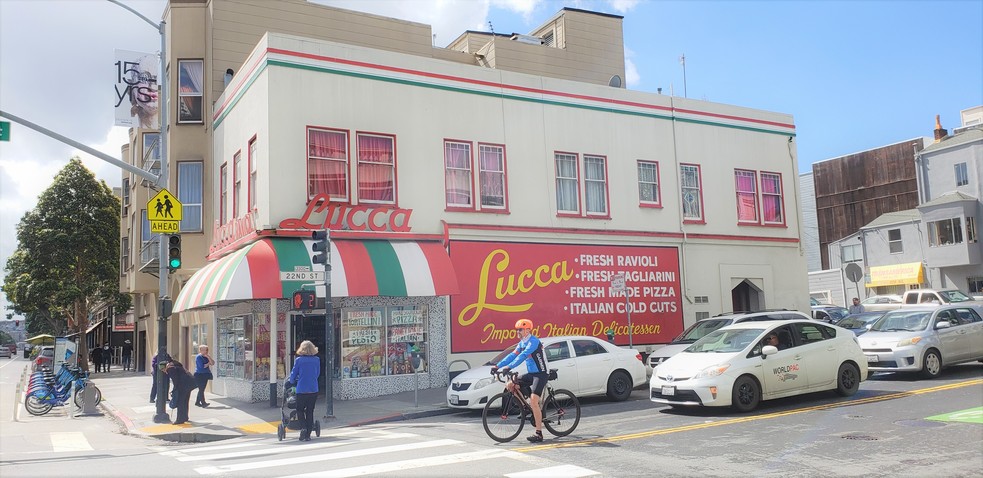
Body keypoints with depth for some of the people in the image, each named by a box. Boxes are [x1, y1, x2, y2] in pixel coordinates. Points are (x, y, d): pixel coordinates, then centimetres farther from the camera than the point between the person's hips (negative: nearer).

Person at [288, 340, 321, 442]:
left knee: (300, 410, 11)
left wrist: (291, 382, 24)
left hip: (301, 390, -2)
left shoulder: (298, 360, -4)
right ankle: (308, 434, 8)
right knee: (310, 411, 10)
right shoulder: (317, 360, 2)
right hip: (313, 389, 2)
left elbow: (293, 374, 3)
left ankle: (303, 427, -13)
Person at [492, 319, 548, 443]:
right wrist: (497, 366, -4)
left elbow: (523, 356, -30)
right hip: (531, 373, 9)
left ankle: (539, 433, -15)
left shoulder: (533, 341, -18)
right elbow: (512, 355, 6)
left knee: (533, 401, -19)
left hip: (541, 374, -9)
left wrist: (509, 367, -38)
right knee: (510, 385, 0)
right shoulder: (522, 343, 11)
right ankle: (530, 408, 10)